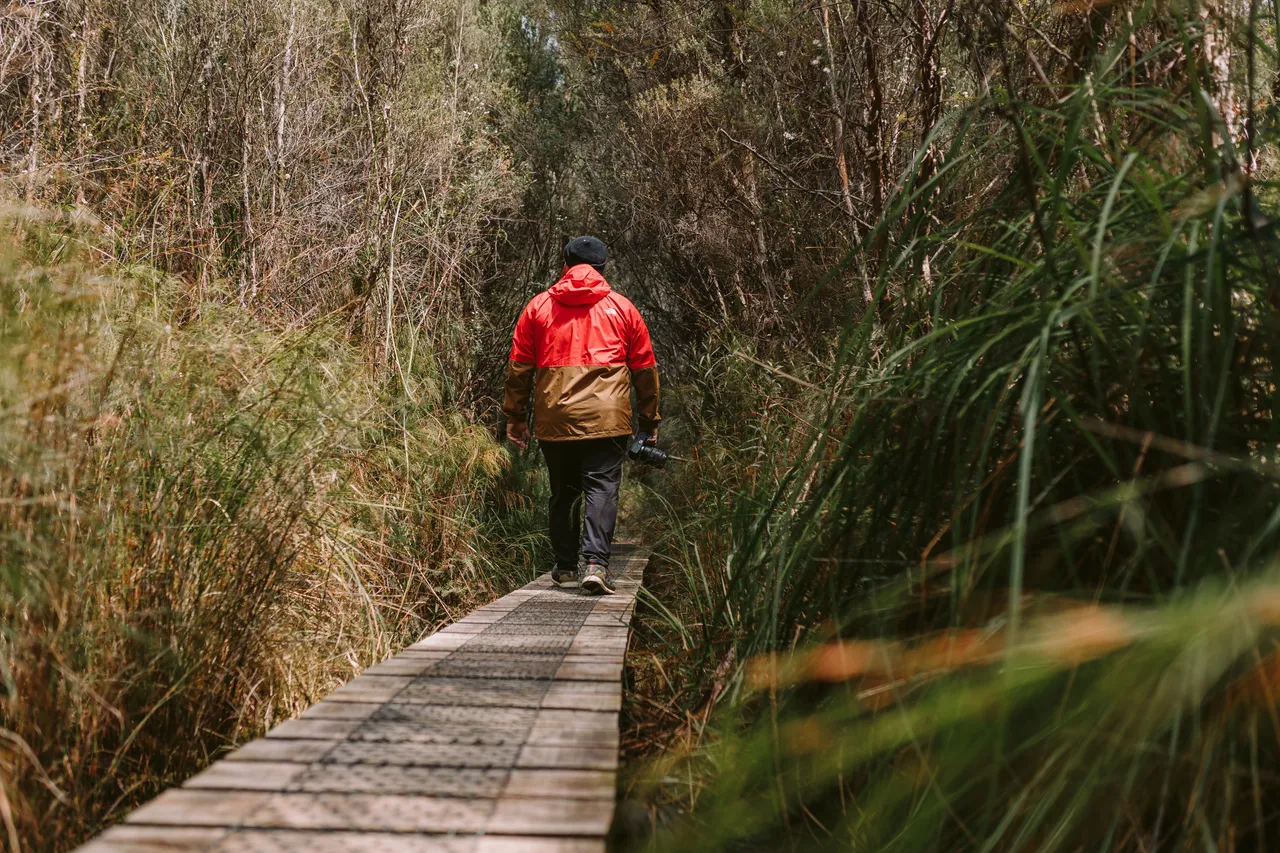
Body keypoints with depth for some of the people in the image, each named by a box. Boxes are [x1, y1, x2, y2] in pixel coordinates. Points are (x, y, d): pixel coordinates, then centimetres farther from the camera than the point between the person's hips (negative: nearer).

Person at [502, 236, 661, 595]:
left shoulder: (538, 306, 10)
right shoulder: (621, 307, 9)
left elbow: (519, 366, 10)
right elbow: (645, 368, 11)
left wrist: (515, 416, 16)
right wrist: (650, 419, 18)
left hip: (553, 418, 2)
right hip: (607, 417, -2)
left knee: (563, 492, 14)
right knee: (602, 487, -4)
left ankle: (565, 567, 21)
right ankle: (595, 562, -19)